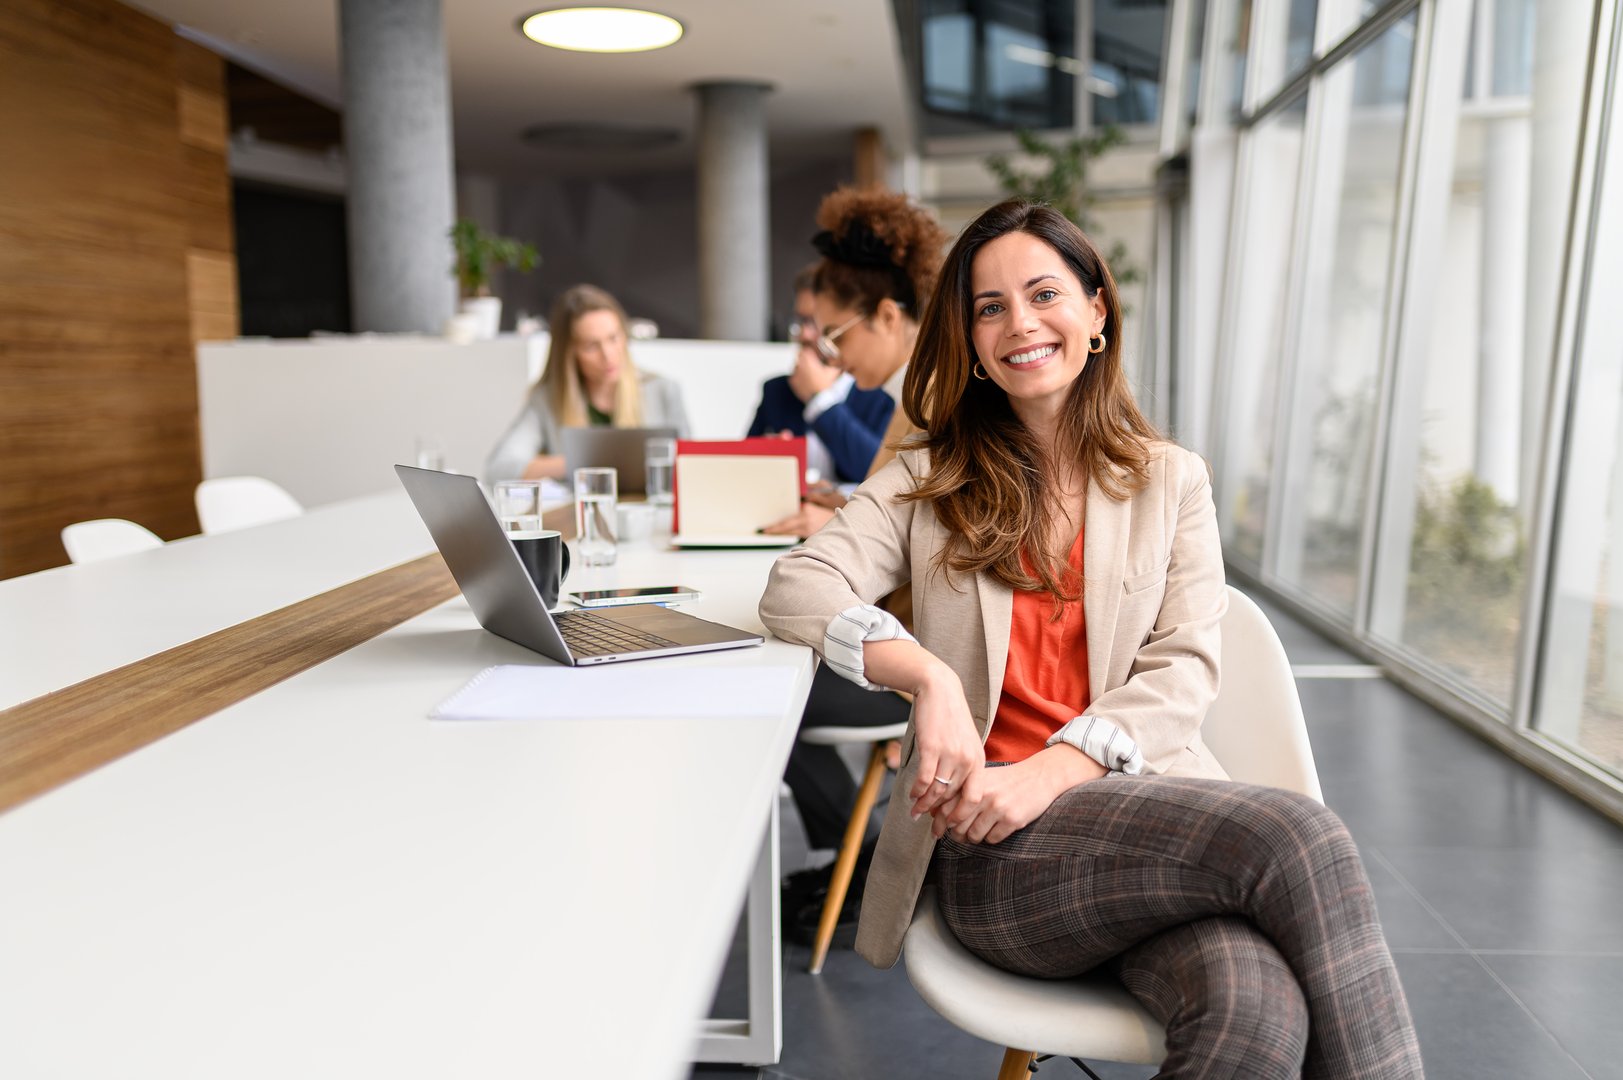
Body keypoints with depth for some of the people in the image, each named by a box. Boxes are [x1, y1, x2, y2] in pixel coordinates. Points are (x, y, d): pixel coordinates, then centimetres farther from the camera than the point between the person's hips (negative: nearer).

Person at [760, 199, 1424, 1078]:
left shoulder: (1171, 480, 15)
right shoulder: (931, 481, 13)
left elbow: (1183, 672, 3)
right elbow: (797, 590, -1)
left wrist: (1051, 771, -15)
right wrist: (930, 675, -19)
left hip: (1150, 802, 2)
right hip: (1000, 850, -1)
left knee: (1261, 1009, -33)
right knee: (1298, 837, -29)